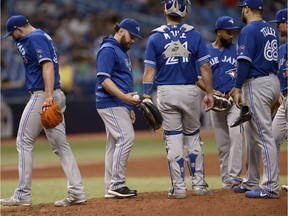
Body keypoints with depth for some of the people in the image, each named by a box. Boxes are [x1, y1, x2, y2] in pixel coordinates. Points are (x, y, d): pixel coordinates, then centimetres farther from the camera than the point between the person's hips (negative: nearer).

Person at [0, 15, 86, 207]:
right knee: (60, 145, 7)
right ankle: (77, 192, 1)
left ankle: (23, 195, -3)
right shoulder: (42, 37, 20)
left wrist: (48, 97, -30)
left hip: (41, 95, -10)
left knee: (24, 142, -3)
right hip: (56, 96, 10)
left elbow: (48, 65, -23)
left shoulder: (35, 39, -11)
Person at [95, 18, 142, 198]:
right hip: (111, 104, -10)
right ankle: (117, 184, -18)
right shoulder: (108, 50, -9)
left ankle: (112, 188, 9)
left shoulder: (122, 51, 22)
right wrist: (124, 96, -28)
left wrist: (129, 107, 23)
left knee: (115, 144, 8)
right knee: (126, 137, -18)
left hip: (120, 105, 10)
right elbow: (104, 79, -19)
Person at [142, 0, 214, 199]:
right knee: (193, 138, 13)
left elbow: (149, 70, -5)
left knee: (173, 140, 3)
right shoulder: (194, 35, -1)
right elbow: (205, 67, -2)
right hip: (190, 92, 1)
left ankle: (179, 187, 3)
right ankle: (199, 183, 12)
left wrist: (147, 97, -2)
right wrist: (209, 93, 4)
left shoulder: (155, 37, -2)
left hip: (166, 93, -1)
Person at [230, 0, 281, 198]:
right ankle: (251, 182, 24)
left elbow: (245, 61, -19)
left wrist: (237, 88, -19)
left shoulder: (249, 30, -11)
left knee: (264, 135, -11)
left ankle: (270, 187, -13)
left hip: (257, 85, -9)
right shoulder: (271, 29, 16)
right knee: (253, 135, 18)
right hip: (273, 81, 9)